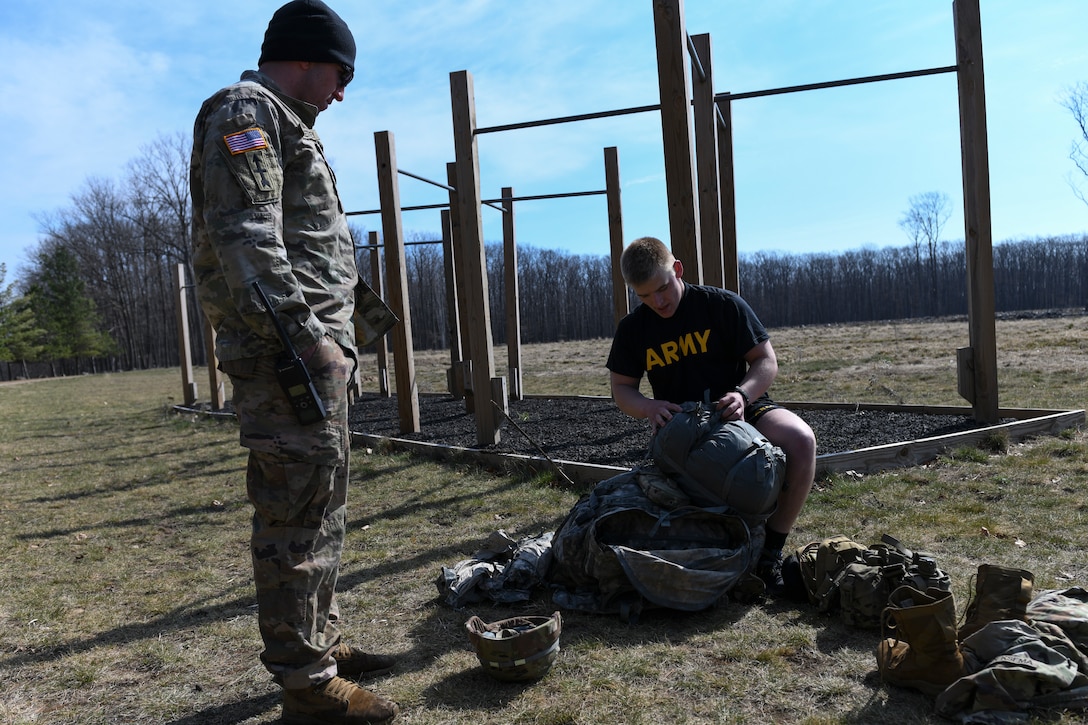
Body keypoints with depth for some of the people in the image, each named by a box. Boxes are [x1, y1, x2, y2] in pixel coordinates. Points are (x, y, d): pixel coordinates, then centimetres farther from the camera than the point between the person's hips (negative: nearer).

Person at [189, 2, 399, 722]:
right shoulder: (246, 110, -5)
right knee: (298, 515, -6)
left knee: (323, 506, 15)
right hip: (289, 352, -11)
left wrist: (334, 333, 21)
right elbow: (244, 236, -19)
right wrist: (302, 334, -23)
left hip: (318, 346, 11)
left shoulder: (285, 125, 27)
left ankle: (322, 641, 28)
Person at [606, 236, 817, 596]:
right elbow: (621, 388, 7)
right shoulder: (633, 329, 2)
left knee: (800, 440, -31)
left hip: (741, 409, -2)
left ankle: (771, 553, -17)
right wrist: (648, 408, -17)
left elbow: (766, 360, -3)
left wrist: (742, 394, -24)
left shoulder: (723, 305, -6)